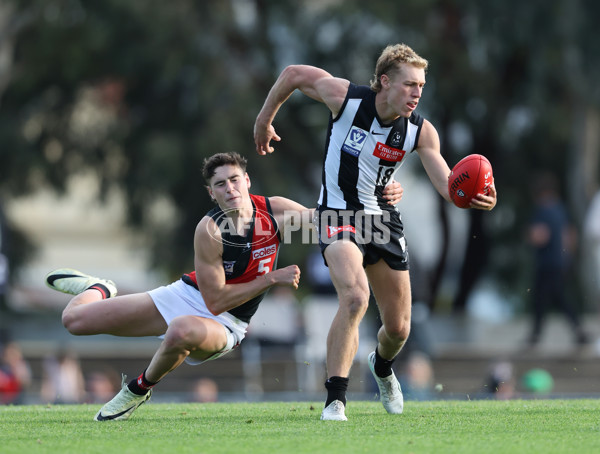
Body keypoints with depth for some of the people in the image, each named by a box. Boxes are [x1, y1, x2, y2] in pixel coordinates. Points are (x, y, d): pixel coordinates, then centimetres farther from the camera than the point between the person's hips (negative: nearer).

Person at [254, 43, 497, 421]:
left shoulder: (420, 131, -10)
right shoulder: (346, 98, -17)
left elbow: (448, 185, -16)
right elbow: (293, 74, -2)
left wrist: (475, 198, -39)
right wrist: (264, 121, 8)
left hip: (384, 219, 4)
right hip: (339, 216, -4)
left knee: (399, 328, 9)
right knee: (355, 297, -31)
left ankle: (382, 366, 48)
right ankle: (335, 400, -25)